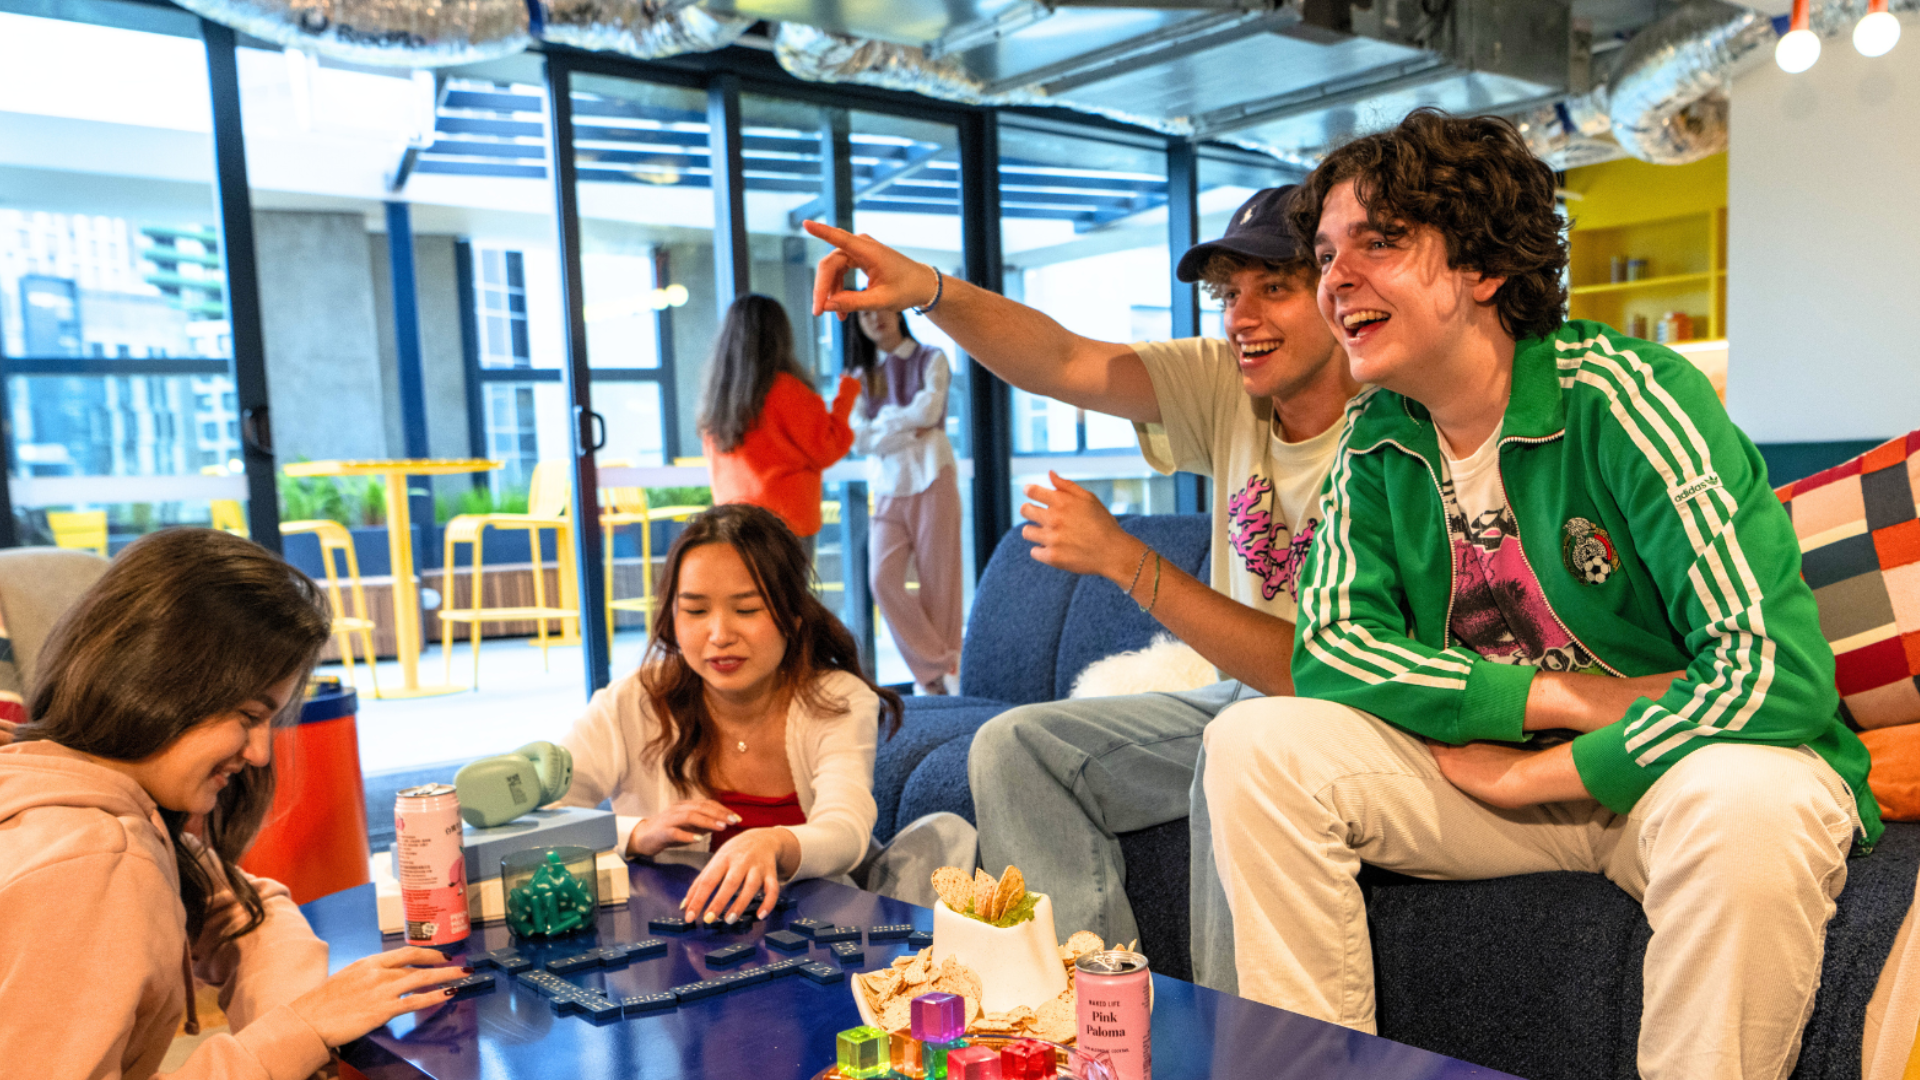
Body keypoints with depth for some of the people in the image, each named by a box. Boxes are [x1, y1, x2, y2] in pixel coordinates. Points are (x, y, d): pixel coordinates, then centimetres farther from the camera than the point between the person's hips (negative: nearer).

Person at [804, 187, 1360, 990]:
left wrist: (1121, 557, -28)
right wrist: (930, 290, -30)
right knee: (1016, 747, -5)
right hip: (1238, 701, 7)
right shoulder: (1230, 385, -2)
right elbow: (1065, 364, -13)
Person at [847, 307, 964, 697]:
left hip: (930, 479, -2)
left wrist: (884, 422, 1)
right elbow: (859, 438, 1)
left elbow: (929, 410, -8)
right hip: (888, 488, 3)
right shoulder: (861, 376, 16)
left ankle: (945, 675, 4)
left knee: (939, 581, -5)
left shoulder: (931, 359, 10)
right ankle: (936, 669, -7)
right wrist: (909, 431, -7)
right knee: (884, 577, -15)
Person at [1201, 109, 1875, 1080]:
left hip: (1675, 763, -4)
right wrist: (1566, 695, -20)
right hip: (1493, 770, 4)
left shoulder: (1624, 399, -20)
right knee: (1255, 744, -14)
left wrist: (1536, 774, -19)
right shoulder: (1377, 439, -3)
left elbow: (1773, 670, -27)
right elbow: (1331, 649, -10)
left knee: (1746, 803, -37)